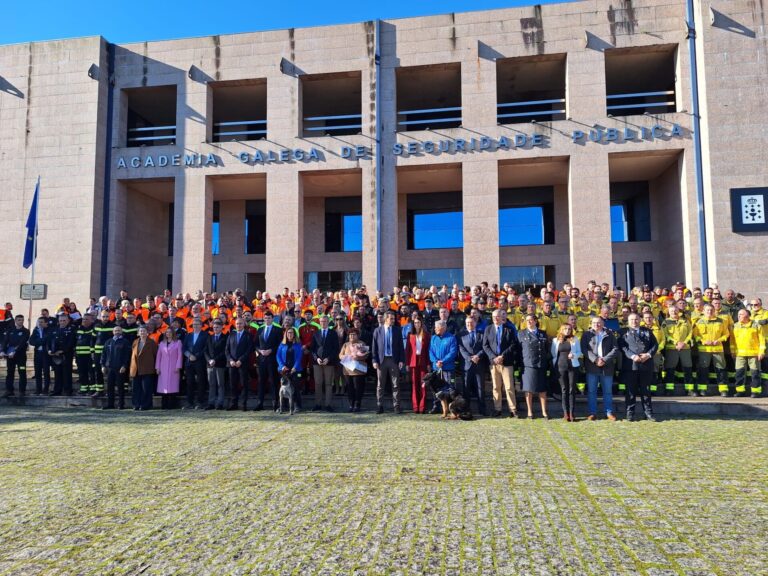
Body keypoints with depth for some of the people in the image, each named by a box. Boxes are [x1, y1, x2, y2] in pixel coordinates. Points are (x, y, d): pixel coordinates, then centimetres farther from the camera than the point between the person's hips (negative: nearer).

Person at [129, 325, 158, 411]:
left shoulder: (151, 343, 0)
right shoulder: (135, 342, 14)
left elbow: (156, 355, 0)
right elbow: (133, 355, 17)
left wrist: (156, 368, -2)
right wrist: (132, 368, 11)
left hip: (147, 370, -5)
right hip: (136, 370, 5)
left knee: (146, 388, -4)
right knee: (137, 388, 6)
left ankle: (146, 405, 2)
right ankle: (137, 405, 12)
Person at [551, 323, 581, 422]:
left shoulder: (575, 339, 7)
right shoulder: (556, 340, 8)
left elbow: (579, 352, 8)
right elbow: (553, 353, 10)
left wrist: (574, 355, -13)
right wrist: (554, 365, -1)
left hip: (572, 366, 0)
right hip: (560, 367, 0)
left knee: (572, 389, 0)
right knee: (564, 390, 3)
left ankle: (571, 413, 3)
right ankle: (565, 413, 5)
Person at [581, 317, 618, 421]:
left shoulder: (610, 334, 6)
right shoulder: (586, 334, 5)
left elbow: (615, 349, -1)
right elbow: (584, 349, -5)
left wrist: (604, 360, -13)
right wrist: (595, 359, -17)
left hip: (607, 367, 1)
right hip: (592, 367, 0)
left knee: (608, 391, 9)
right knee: (591, 391, 4)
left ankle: (609, 412, 19)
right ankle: (592, 413, 11)